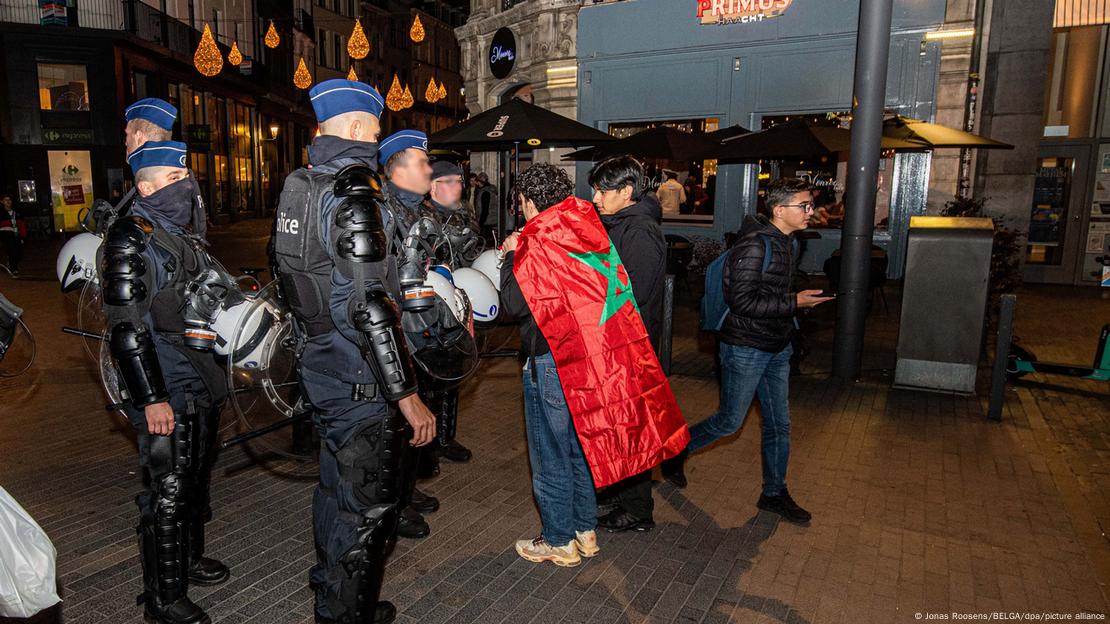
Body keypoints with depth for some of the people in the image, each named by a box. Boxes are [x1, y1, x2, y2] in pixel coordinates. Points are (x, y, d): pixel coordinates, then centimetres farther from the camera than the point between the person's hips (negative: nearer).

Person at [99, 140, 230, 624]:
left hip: (203, 381, 9)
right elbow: (126, 328, -19)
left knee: (196, 478, 20)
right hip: (166, 390, -8)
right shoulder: (131, 239, -13)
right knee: (168, 492, -1)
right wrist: (151, 399, -21)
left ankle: (188, 559, 39)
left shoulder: (187, 231, 13)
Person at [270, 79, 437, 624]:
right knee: (367, 508, 5)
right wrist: (407, 395, -23)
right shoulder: (352, 192, -20)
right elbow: (369, 308, -27)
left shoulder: (299, 188, 9)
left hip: (321, 370, 10)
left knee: (336, 487, 24)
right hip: (362, 384, -10)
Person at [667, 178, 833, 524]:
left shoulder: (787, 242, 8)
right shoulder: (754, 245, -21)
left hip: (777, 348, 8)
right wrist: (794, 303, -21)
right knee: (730, 421, 4)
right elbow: (742, 301, -25)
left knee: (779, 423, 13)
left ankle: (774, 493, 28)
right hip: (745, 349, -8)